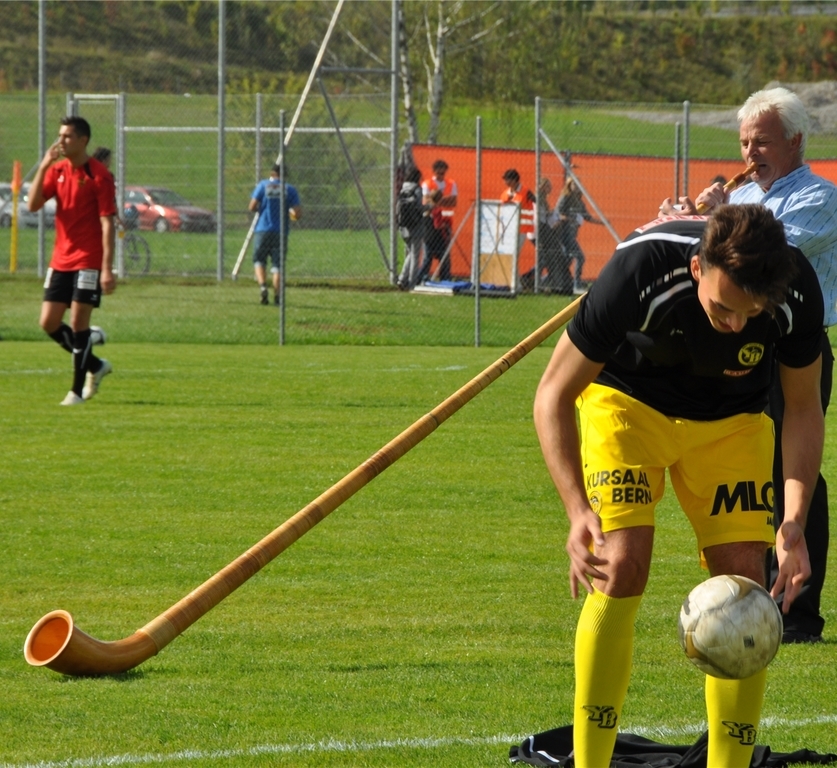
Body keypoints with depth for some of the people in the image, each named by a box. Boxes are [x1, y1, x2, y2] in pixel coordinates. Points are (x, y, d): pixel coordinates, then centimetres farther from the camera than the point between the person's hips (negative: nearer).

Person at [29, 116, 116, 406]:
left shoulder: (99, 175, -10)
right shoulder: (57, 170, 9)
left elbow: (107, 223, -12)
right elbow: (33, 205, -1)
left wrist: (107, 269, -18)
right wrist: (43, 167, -11)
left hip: (88, 261, -7)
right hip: (60, 260, 7)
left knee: (78, 322, -8)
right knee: (49, 322, 3)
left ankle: (77, 390, 1)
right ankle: (95, 366, 22)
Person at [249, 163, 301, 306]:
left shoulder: (263, 185, 0)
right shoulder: (290, 189, 2)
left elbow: (252, 207, -3)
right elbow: (297, 213, -3)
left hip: (262, 230, -1)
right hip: (281, 232, 1)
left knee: (259, 261, 10)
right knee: (278, 264, 6)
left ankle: (262, 285, -14)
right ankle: (277, 295, -4)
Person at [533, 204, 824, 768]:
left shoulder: (798, 292, -27)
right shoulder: (640, 272, -36)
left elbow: (803, 408, -9)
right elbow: (554, 394, -24)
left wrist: (795, 523, -22)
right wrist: (577, 509, -36)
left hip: (732, 419, 3)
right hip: (628, 399, -3)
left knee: (745, 580, -10)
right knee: (623, 568, -19)